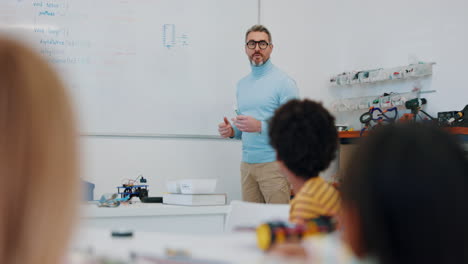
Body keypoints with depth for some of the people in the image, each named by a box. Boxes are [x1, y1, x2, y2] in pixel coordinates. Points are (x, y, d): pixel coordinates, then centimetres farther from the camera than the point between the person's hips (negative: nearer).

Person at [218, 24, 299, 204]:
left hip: (273, 163, -6)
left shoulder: (283, 82, -6)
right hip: (247, 163, 6)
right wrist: (232, 131, 2)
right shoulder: (242, 84, 16)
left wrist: (260, 126, -23)